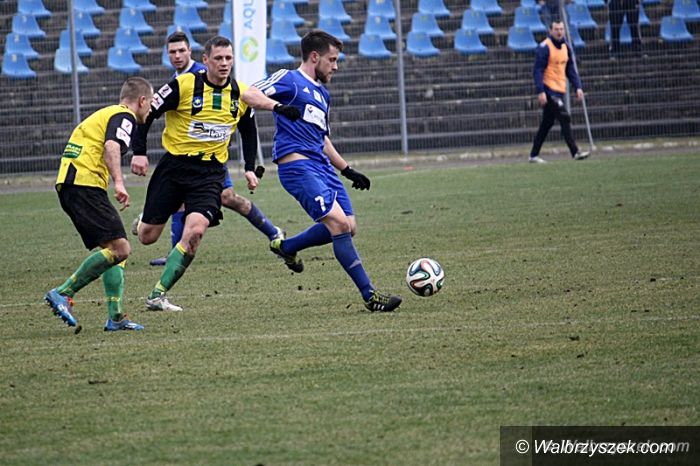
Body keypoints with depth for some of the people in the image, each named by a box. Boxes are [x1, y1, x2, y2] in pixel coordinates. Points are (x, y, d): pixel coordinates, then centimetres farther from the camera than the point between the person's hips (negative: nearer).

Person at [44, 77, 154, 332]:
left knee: (113, 249, 11)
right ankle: (63, 293, -16)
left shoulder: (103, 114, 28)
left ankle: (116, 317, 5)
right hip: (86, 184, -10)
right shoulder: (124, 116, -1)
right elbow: (111, 146, -19)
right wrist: (119, 183, -28)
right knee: (119, 248, -15)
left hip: (67, 184, 10)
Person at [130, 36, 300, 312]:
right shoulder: (183, 85, -11)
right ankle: (144, 220, 46)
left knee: (195, 232, -21)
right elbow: (146, 113, -6)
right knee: (147, 237, 4)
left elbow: (248, 131, 21)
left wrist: (250, 168, 15)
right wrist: (139, 152, -14)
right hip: (174, 165, -2)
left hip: (210, 172, 2)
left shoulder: (240, 94, 3)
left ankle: (158, 295, -12)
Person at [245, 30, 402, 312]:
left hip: (322, 165, 9)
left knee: (347, 227, 3)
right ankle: (370, 296, -14)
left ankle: (286, 247, 26)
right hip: (297, 165, -9)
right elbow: (247, 94, -16)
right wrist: (277, 106, -32)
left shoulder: (322, 94, 24)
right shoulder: (288, 80, -2)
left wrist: (348, 171, 28)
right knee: (338, 222, -17)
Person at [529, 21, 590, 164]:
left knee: (547, 124, 12)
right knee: (564, 119, -15)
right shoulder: (544, 47, -11)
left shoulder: (565, 47, 13)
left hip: (559, 91, 8)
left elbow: (570, 70, 17)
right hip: (549, 90, -8)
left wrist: (577, 87, 7)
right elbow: (538, 71, -14)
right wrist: (540, 92, -21)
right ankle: (575, 152, -17)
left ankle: (534, 155, 18)